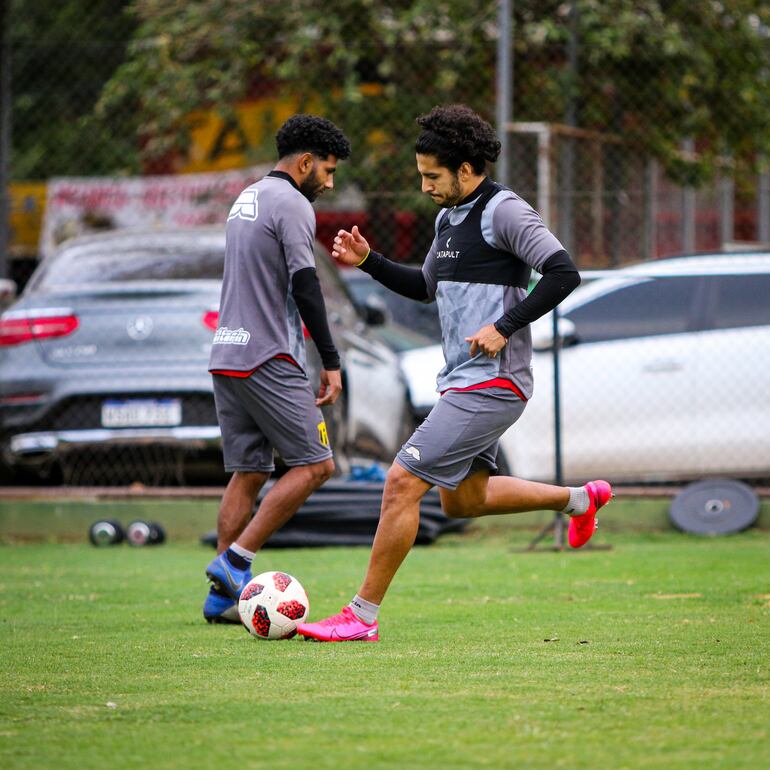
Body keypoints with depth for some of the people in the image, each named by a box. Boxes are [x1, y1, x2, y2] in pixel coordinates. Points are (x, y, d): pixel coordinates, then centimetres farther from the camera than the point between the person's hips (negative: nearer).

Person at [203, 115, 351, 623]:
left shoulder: (246, 199, 20)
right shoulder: (292, 204, -8)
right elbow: (304, 286, -15)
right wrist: (332, 362, -12)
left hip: (227, 354, 9)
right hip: (269, 358, -9)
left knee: (248, 472, 9)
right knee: (314, 465, -5)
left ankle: (223, 595, 3)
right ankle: (235, 561, -12)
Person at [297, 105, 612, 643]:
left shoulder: (504, 211, -14)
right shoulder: (450, 218, 14)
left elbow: (563, 274, -20)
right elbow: (426, 287, 27)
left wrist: (504, 327, -22)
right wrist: (368, 262, 13)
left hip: (492, 383, -10)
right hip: (463, 379, 10)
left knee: (403, 482, -14)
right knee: (463, 499, 20)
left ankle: (362, 615, -10)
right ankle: (579, 499, 34)